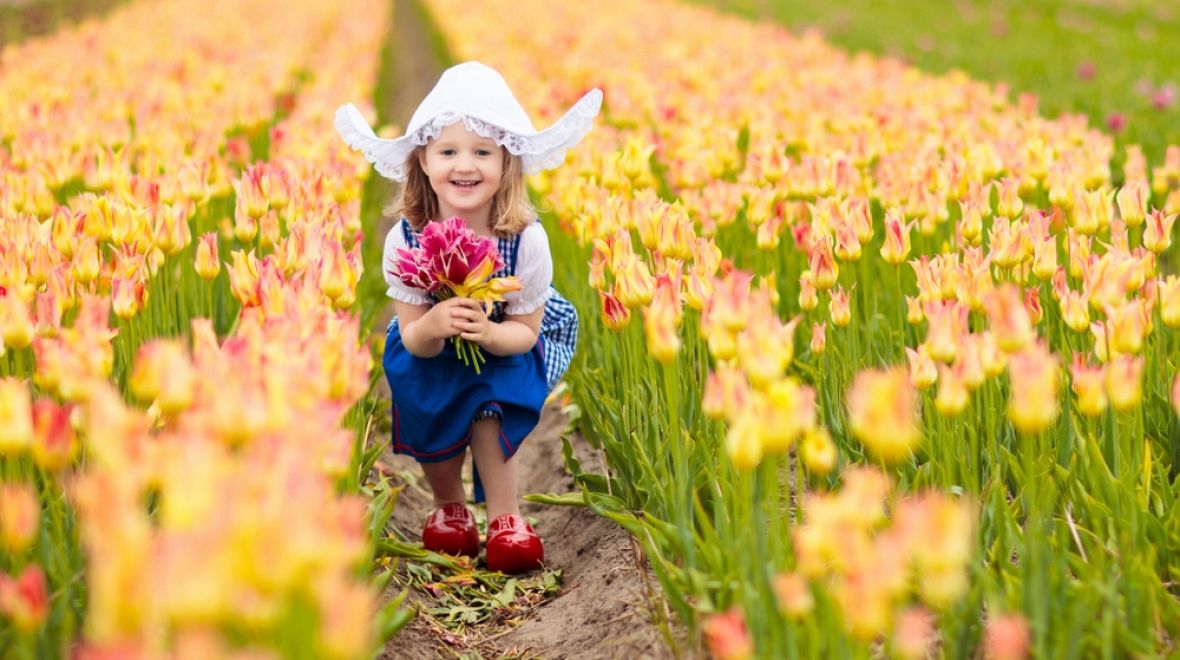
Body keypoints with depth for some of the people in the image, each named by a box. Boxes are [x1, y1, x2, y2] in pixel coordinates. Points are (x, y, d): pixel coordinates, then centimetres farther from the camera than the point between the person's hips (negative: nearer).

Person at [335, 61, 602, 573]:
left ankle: (503, 515, -3)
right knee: (428, 416, -17)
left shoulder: (526, 240, -31)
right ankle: (449, 506, 15)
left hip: (503, 345, -2)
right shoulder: (405, 240, -28)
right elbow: (413, 338, -22)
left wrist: (488, 332, -43)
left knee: (486, 411, -26)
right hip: (430, 350, 2)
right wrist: (432, 327, -47)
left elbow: (525, 331, -19)